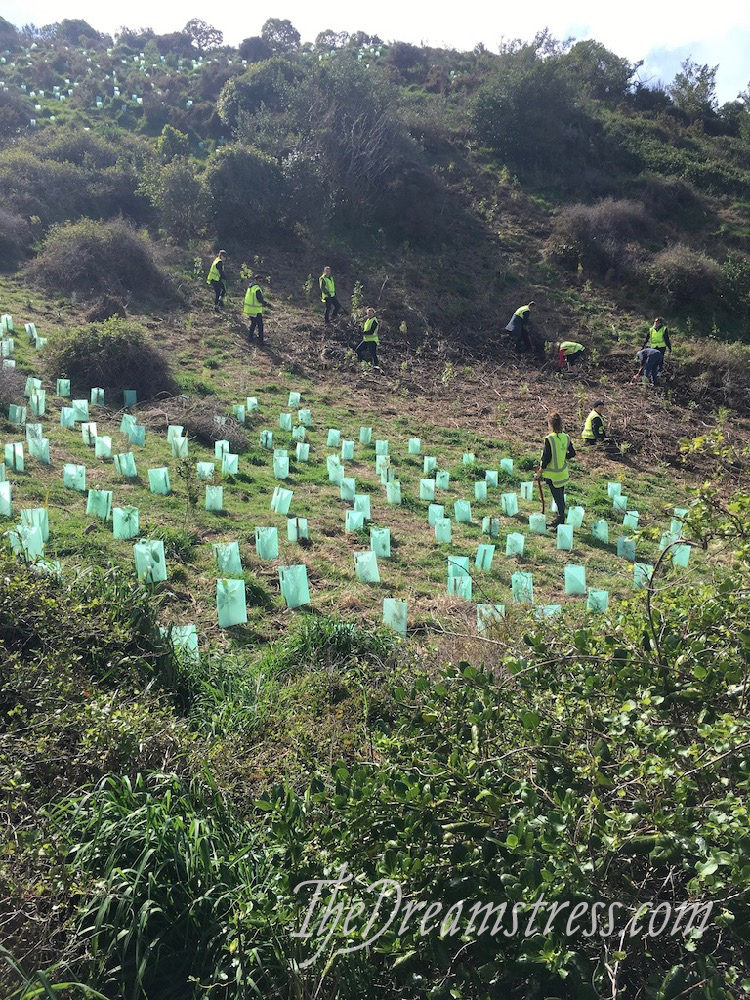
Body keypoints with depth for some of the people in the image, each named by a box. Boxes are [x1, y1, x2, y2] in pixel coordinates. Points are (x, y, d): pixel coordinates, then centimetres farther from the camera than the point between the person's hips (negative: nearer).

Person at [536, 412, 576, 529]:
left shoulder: (549, 439, -21)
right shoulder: (566, 438, -1)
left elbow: (546, 458, -19)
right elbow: (572, 453, 8)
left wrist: (540, 471, -7)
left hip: (552, 474, -6)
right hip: (563, 473, 7)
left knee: (558, 499, -1)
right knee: (561, 497, 18)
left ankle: (561, 519, 3)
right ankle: (560, 519, 29)